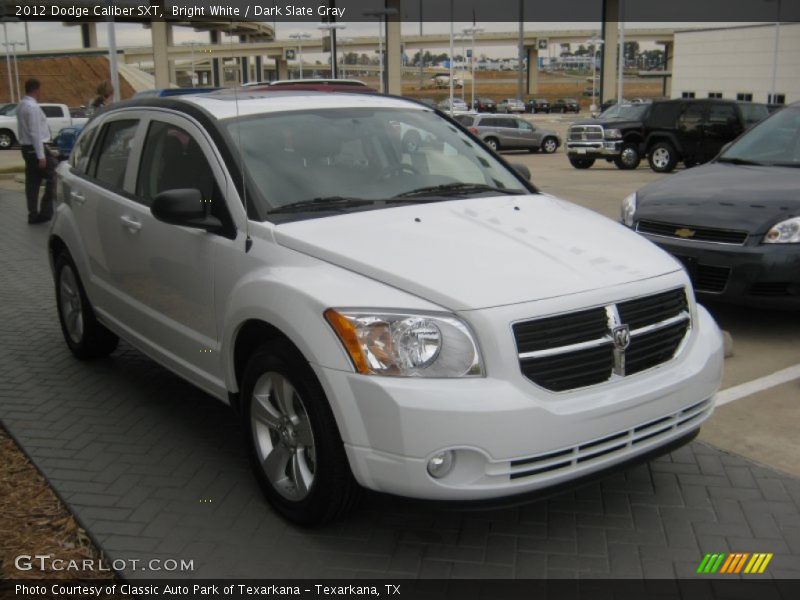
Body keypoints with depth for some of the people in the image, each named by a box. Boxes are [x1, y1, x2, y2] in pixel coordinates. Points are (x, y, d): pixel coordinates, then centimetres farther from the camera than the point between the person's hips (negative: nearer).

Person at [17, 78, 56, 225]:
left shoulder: (22, 105, 13)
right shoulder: (33, 107, -17)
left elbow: (26, 129, 15)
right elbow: (35, 133, -21)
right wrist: (41, 155, -20)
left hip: (27, 148, 9)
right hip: (36, 148, -9)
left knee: (32, 182, 11)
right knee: (53, 176, -2)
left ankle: (33, 215, 15)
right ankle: (46, 211, -3)